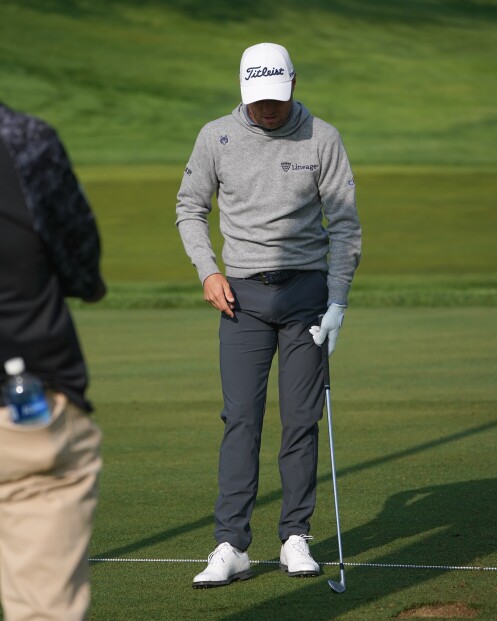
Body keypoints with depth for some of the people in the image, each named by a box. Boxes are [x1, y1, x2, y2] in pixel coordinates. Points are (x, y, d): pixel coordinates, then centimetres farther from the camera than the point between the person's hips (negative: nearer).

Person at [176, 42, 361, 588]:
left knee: (301, 418, 1)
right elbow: (189, 207, 13)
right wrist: (208, 272, 0)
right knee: (241, 418, -6)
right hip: (243, 294, 0)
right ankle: (231, 547, -7)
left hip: (307, 289, 0)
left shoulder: (322, 139, -2)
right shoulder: (216, 137, 1)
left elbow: (344, 223, 0)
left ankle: (295, 538, 9)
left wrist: (337, 301, -8)